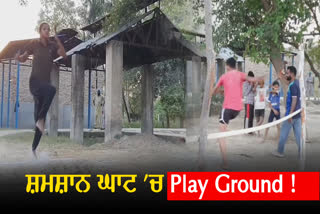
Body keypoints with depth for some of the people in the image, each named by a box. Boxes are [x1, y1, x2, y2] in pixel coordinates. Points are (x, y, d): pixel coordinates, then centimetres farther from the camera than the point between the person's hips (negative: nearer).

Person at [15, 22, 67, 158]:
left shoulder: (52, 45, 7)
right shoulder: (34, 44, 2)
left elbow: (64, 55, -9)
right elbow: (23, 59, 11)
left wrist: (57, 39, -14)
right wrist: (18, 57, -12)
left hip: (45, 83, 4)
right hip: (35, 81, -4)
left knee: (39, 119, 5)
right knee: (52, 90, -39)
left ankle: (34, 148, 15)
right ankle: (40, 119, -26)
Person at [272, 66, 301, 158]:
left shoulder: (293, 85, -17)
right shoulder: (296, 82, 9)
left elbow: (294, 100, -22)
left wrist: (290, 114, -22)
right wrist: (282, 77, 18)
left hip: (292, 114, -8)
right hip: (298, 114, 8)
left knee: (284, 133, 4)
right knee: (298, 134, 9)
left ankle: (280, 152, 14)